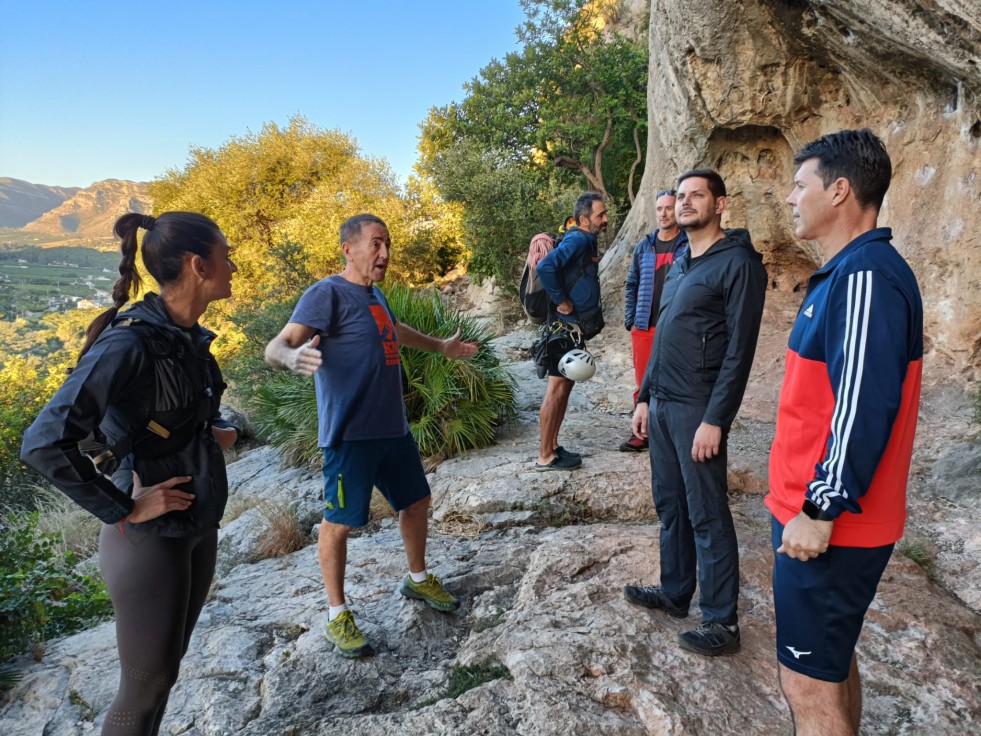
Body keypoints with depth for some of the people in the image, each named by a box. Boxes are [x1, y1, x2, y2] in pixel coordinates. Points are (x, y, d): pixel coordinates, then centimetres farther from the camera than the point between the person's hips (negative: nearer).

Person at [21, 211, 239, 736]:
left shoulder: (188, 335, 2)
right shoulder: (130, 341, -24)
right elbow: (44, 443, -28)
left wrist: (211, 433, 3)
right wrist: (123, 510, -21)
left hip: (199, 528, 8)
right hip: (150, 538, -7)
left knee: (164, 667, 22)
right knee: (148, 683, 10)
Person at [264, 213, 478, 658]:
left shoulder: (374, 293, 11)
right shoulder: (328, 293, -14)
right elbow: (276, 347, -25)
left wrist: (440, 346, 45)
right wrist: (293, 357, -49)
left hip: (393, 428, 9)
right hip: (351, 435, -9)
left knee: (416, 501, 18)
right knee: (339, 522, 2)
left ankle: (418, 579, 40)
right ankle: (337, 615, 20)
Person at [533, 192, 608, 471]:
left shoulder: (588, 241, 14)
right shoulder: (577, 240, -16)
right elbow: (545, 267, -31)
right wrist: (561, 301, -22)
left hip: (575, 326, 10)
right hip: (565, 325, -10)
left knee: (565, 386, 14)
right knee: (557, 387, -5)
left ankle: (553, 446, 23)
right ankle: (545, 457, 2)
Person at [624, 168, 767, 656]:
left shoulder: (738, 263, -10)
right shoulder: (680, 264, 16)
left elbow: (739, 350, -16)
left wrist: (715, 419, -19)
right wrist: (644, 397, 15)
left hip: (697, 410, -8)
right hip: (661, 405, 8)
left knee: (707, 516, 1)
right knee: (669, 505, 16)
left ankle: (721, 622, 13)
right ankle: (674, 592, 31)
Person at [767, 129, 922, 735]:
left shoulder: (866, 277, -19)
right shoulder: (848, 272, 12)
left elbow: (864, 408, -26)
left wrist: (819, 510, -20)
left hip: (827, 524, -10)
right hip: (824, 511, 10)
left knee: (809, 683, 3)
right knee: (833, 662, 23)